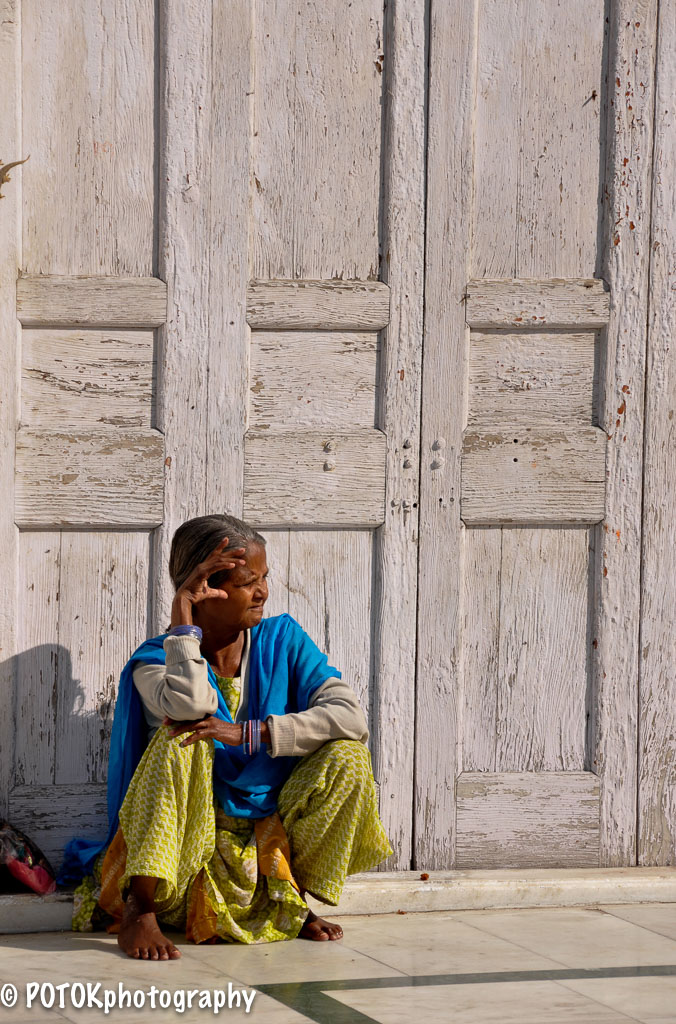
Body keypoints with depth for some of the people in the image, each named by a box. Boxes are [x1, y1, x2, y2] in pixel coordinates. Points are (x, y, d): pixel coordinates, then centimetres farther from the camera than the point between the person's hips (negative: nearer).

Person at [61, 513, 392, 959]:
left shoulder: (283, 640, -1)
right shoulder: (156, 660, -10)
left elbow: (351, 716, -16)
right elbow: (190, 705, -35)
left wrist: (247, 734, -25)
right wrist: (183, 619, -23)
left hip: (270, 835, 3)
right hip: (191, 836, -3)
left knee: (347, 755, -19)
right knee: (180, 739, -29)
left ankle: (296, 899, 0)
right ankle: (139, 909, -25)